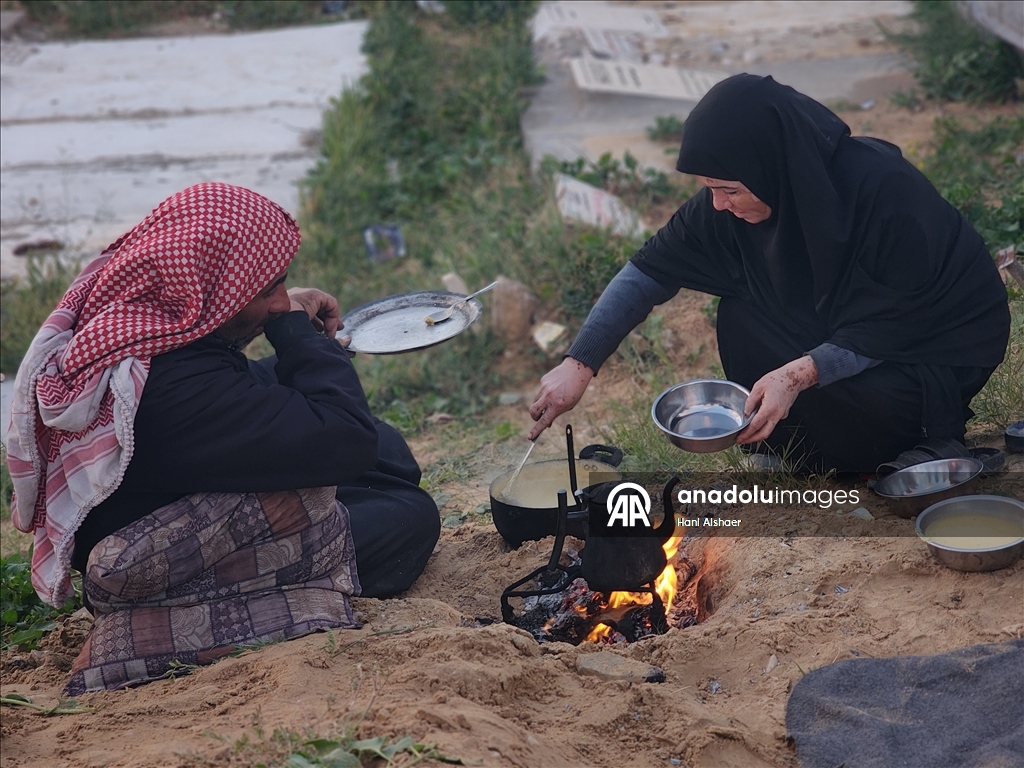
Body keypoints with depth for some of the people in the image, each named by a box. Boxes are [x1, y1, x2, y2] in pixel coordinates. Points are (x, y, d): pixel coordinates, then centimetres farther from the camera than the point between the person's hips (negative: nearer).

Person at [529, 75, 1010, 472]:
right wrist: (579, 364, -18)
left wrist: (800, 374, -37)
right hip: (844, 325, 6)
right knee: (742, 319, -17)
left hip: (944, 342, -6)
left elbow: (896, 323, -27)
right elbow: (652, 269, -10)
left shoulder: (885, 189, -33)